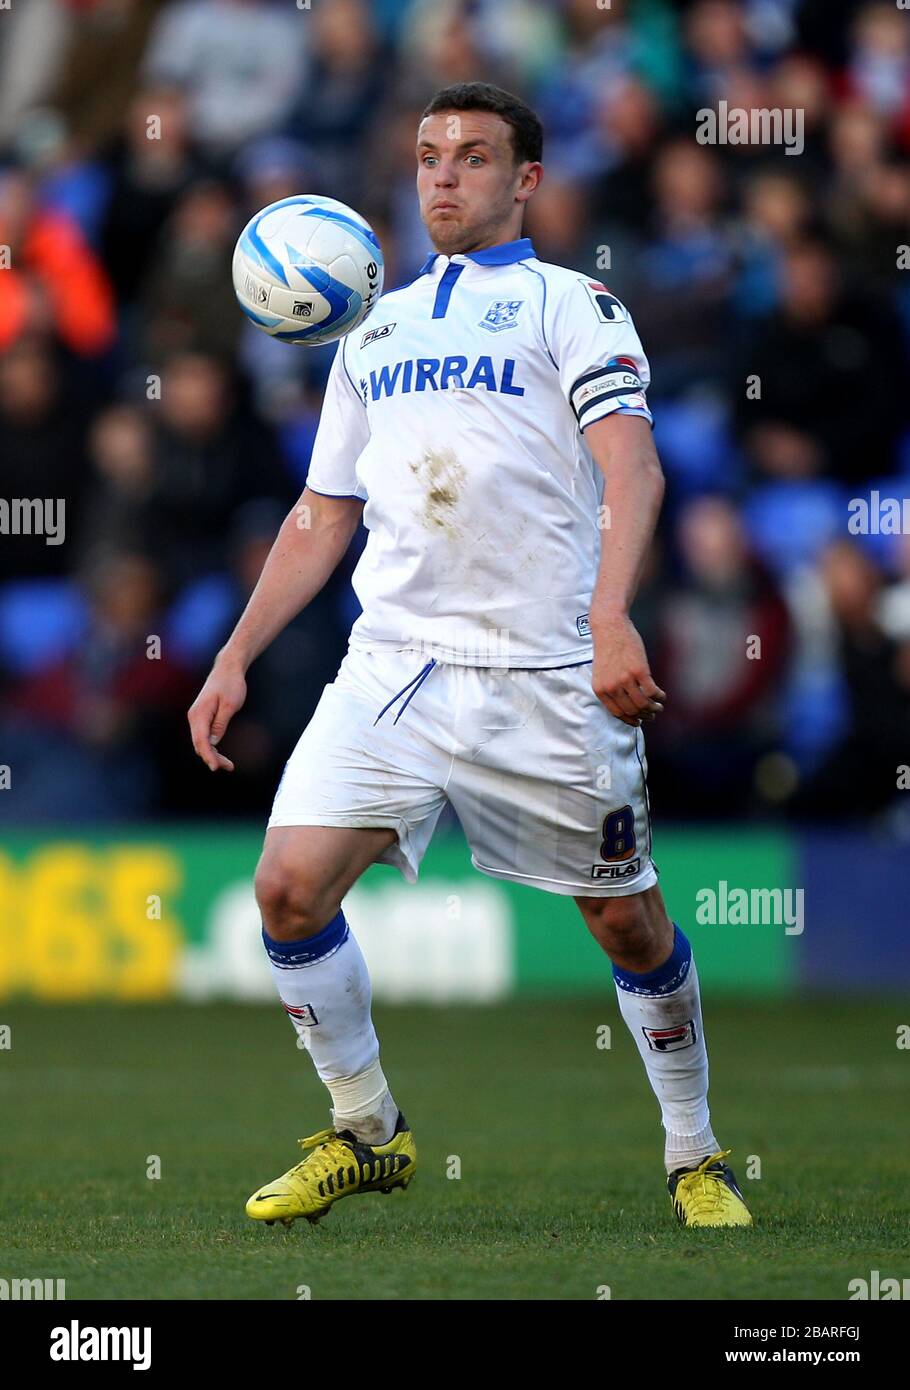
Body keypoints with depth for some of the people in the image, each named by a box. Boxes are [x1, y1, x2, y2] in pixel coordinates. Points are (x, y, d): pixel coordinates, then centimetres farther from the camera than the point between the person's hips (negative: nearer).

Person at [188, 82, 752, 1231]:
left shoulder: (569, 304, 3)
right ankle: (363, 1134, 7)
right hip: (393, 662, 4)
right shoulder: (375, 330, 19)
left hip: (545, 673, -4)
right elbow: (323, 518, 23)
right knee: (290, 886, -11)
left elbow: (632, 463, -11)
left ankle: (694, 1157, 21)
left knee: (629, 922, 1)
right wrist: (235, 659, 14)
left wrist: (610, 618, -27)